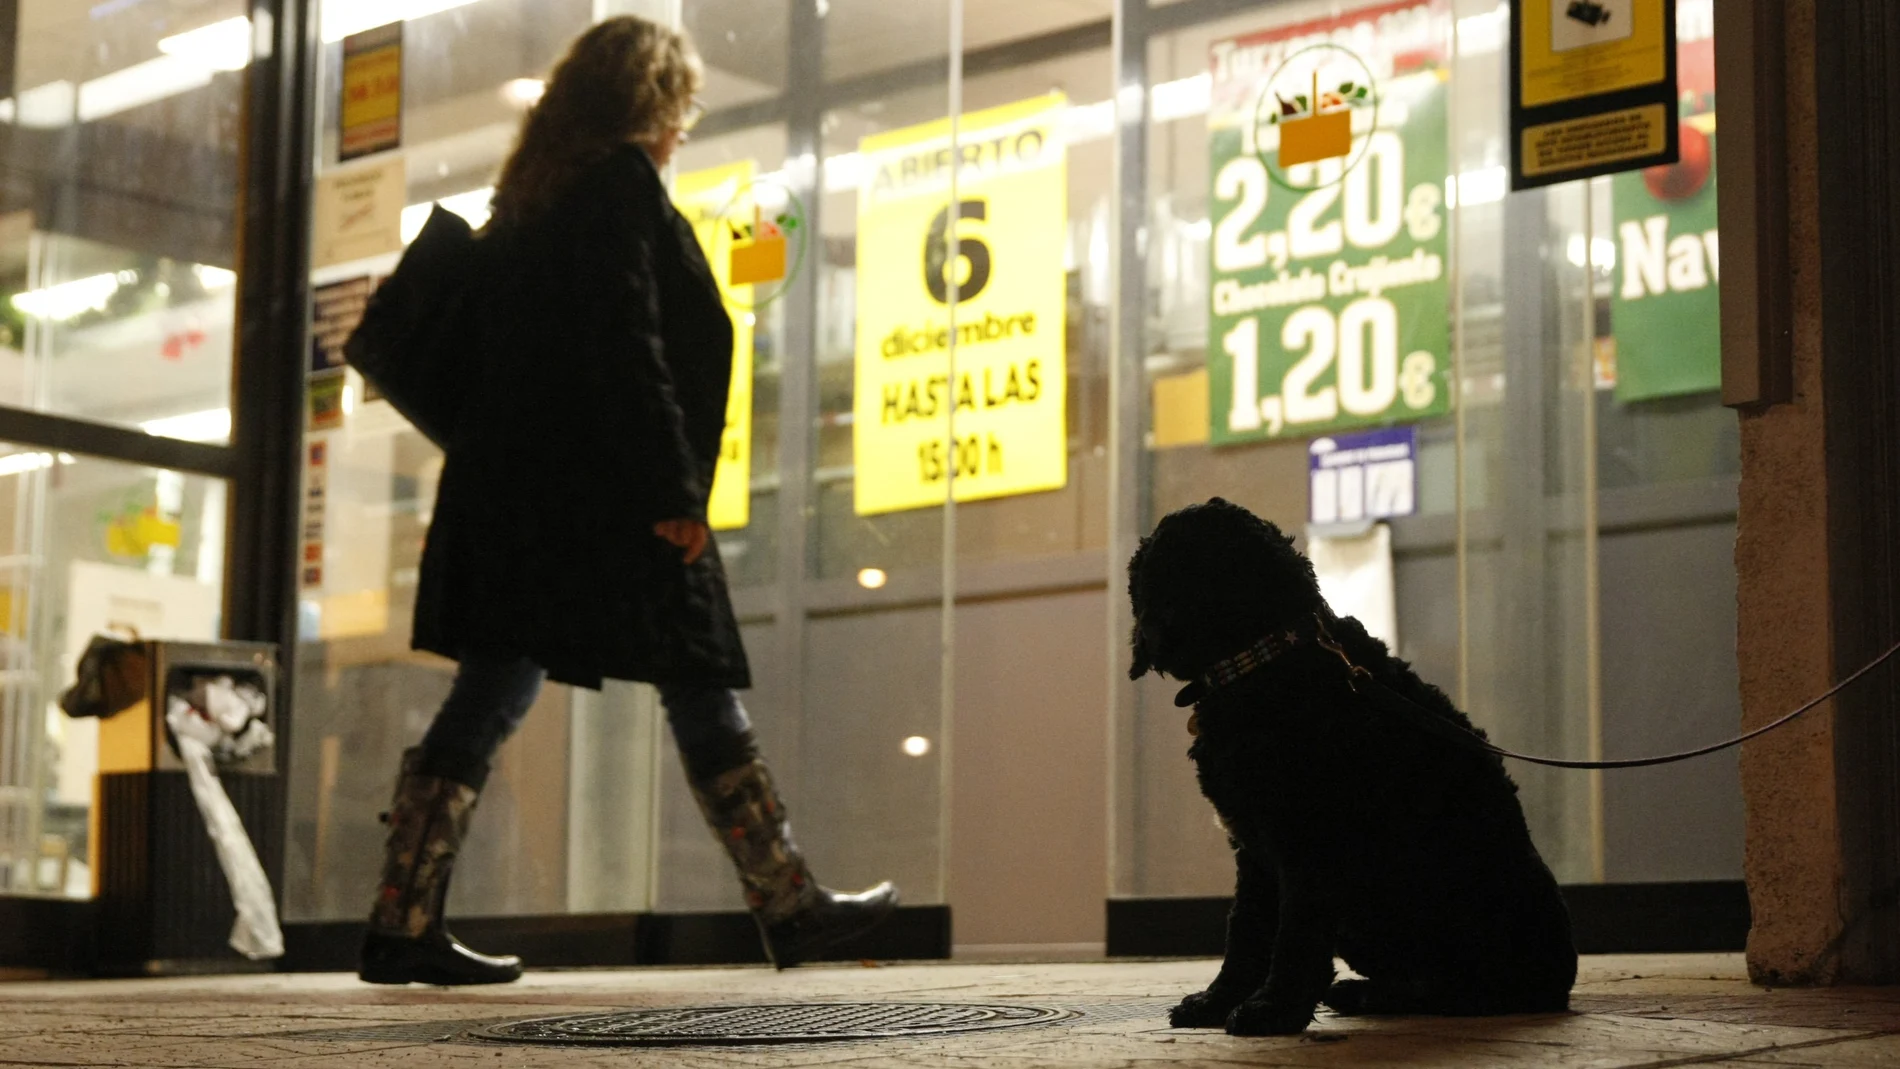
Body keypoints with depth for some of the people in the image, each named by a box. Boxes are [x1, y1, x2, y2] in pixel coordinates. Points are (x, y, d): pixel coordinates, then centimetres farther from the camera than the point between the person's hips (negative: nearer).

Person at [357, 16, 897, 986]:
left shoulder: (536, 190, 18)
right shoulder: (620, 180, -8)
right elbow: (626, 345, -17)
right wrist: (674, 492, -17)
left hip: (515, 487, 9)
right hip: (604, 495, -9)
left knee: (490, 695, 5)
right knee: (702, 695, 0)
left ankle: (402, 926, 2)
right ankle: (787, 905, 4)